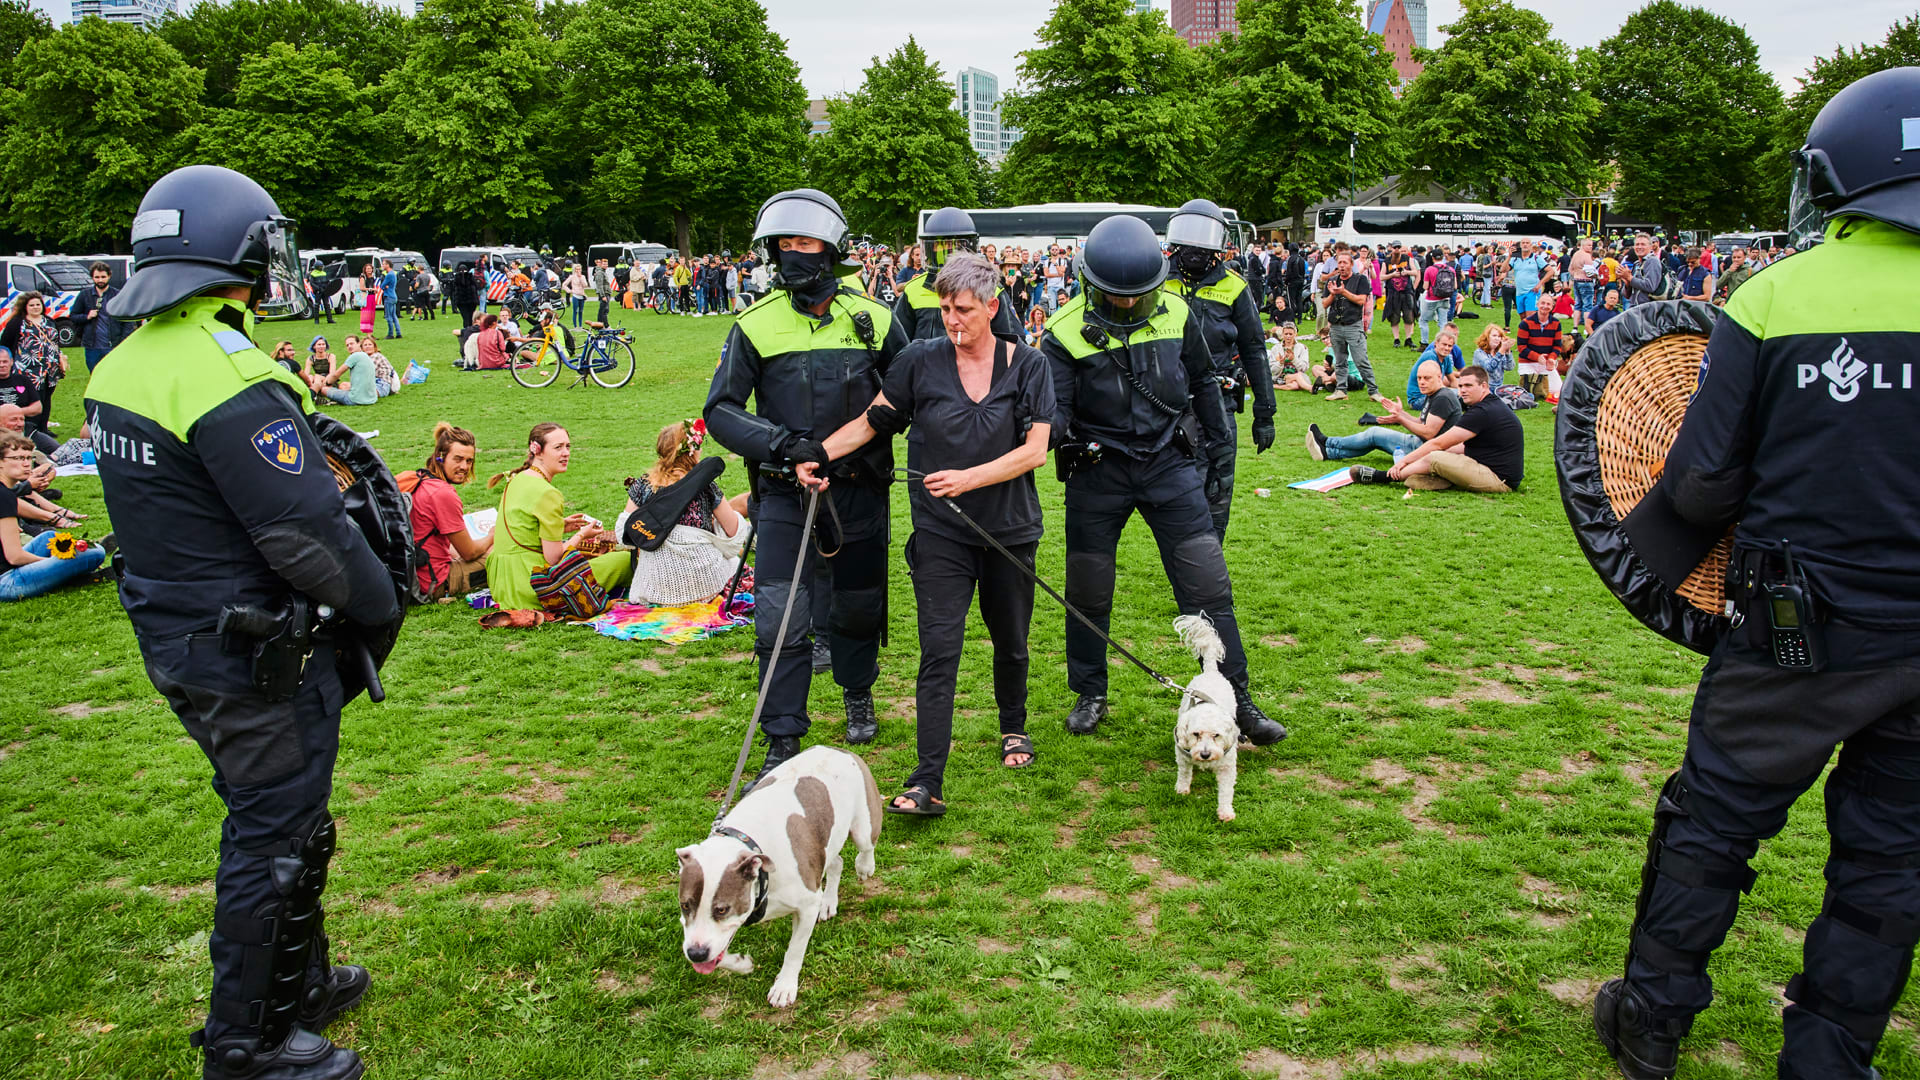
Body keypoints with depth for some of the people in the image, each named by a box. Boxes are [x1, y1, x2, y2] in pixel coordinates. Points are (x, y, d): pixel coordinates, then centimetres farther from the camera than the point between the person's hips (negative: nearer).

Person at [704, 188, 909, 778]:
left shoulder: (874, 319, 0)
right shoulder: (755, 325, -3)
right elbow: (721, 409, -5)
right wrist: (779, 442, -20)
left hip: (860, 490, 2)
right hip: (785, 491, -1)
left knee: (859, 606, 17)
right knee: (780, 619, -8)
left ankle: (858, 697, 44)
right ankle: (783, 744, 4)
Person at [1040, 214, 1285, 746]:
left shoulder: (1176, 314, -3)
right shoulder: (1067, 331, -12)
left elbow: (1202, 381, 13)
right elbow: (1054, 411, -12)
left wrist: (1218, 440, 21)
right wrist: (1050, 428, -35)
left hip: (1170, 465, 1)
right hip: (1097, 472, -1)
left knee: (1208, 587, -2)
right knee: (1088, 594, 10)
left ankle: (1236, 700, 8)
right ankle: (1090, 695, 30)